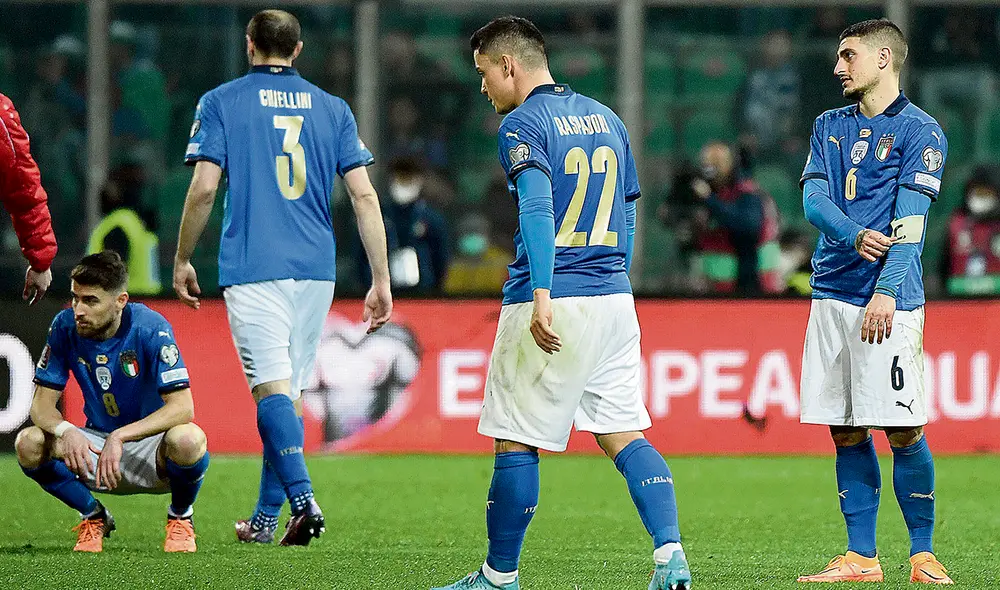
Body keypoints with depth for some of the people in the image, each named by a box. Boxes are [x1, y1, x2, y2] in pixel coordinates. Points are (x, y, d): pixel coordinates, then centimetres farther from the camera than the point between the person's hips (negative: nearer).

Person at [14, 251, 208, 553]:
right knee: (29, 444, -24)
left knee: (188, 440, -38)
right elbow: (42, 404, -8)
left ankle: (180, 517, -3)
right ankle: (94, 517, 3)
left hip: (151, 450, -3)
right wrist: (65, 430, -33)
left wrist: (120, 437, -39)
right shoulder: (65, 327, -10)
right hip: (96, 445, 3)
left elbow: (182, 407, -28)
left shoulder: (150, 328, -21)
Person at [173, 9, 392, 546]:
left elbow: (204, 188, -5)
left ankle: (303, 500, -29)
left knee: (272, 387, -10)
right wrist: (381, 281, 6)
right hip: (315, 267, 4)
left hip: (252, 268, -4)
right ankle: (265, 519, 18)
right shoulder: (333, 109, 12)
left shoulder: (221, 103, 3)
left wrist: (181, 261, 7)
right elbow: (364, 196, 5)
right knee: (289, 390, 13)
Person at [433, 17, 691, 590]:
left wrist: (543, 296, -29)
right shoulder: (606, 118, 16)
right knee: (624, 433, 8)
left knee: (516, 440, 2)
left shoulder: (524, 123, -7)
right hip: (616, 301, 7)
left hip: (553, 304, -7)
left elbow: (538, 207, -21)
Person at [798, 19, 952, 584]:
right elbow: (814, 198, 5)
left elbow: (911, 219, -9)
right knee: (846, 432, 5)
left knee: (903, 430, -7)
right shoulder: (830, 126, 17)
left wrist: (887, 290, -20)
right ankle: (860, 557, 10)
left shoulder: (919, 130, -1)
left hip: (889, 301, -6)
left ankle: (923, 554, 3)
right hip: (832, 293, 6)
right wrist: (856, 236, -16)